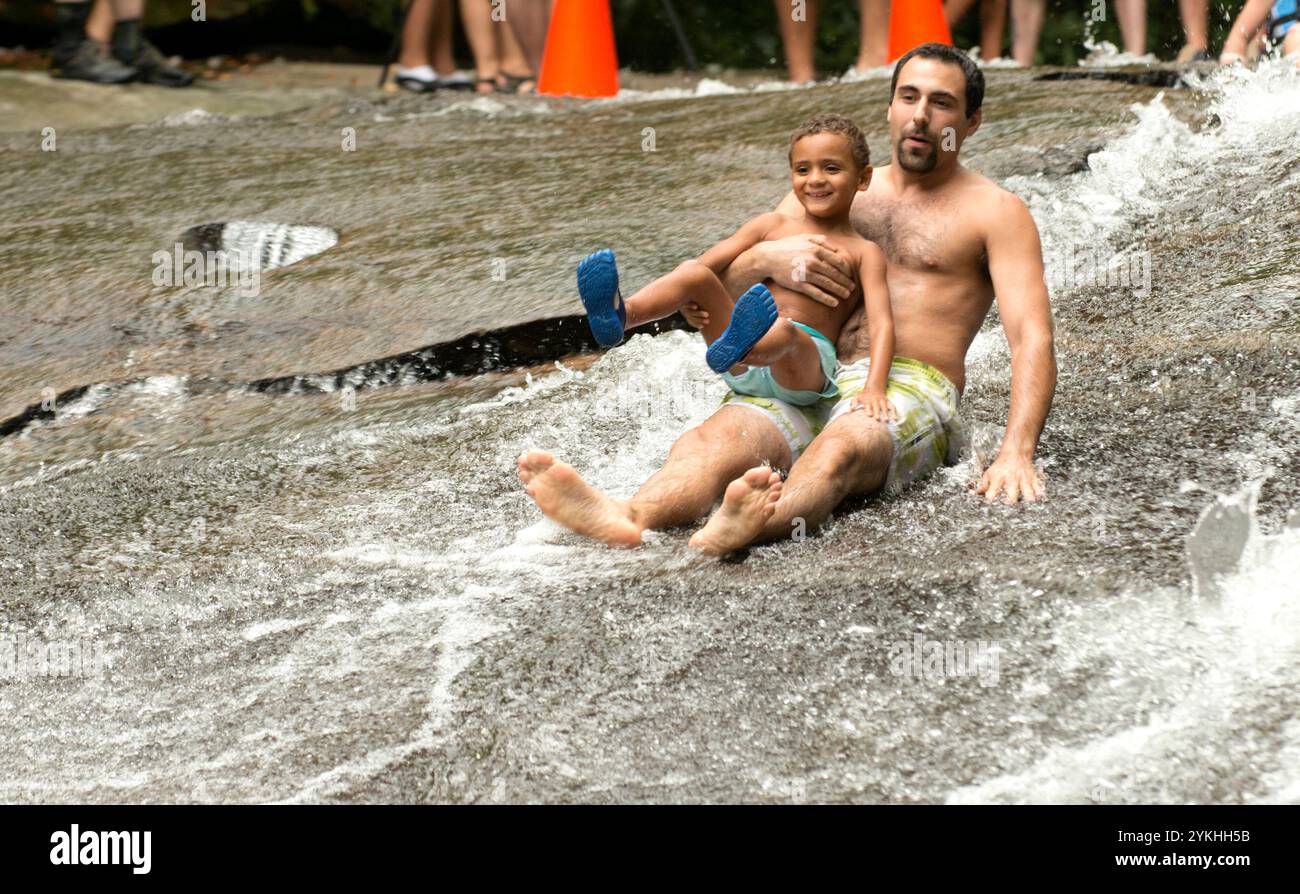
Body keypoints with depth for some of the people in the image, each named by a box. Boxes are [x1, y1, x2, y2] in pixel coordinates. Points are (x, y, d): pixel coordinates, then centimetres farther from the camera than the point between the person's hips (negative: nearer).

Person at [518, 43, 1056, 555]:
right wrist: (767, 258, -6)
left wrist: (1016, 453, -20)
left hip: (910, 389, -4)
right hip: (805, 384, 4)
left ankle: (751, 527, -71)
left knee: (840, 447, -40)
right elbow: (714, 291, 20)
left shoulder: (993, 212, 14)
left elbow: (1032, 341, -1)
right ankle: (631, 519, -61)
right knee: (714, 436, -31)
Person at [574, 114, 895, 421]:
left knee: (784, 332, -38)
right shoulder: (772, 226, 19)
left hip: (807, 365, -4)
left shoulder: (863, 253, 9)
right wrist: (684, 295, -13)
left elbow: (881, 323, -4)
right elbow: (706, 263, 11)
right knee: (695, 274, -15)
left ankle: (736, 350, -74)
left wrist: (875, 387, -22)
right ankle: (621, 314, -43)